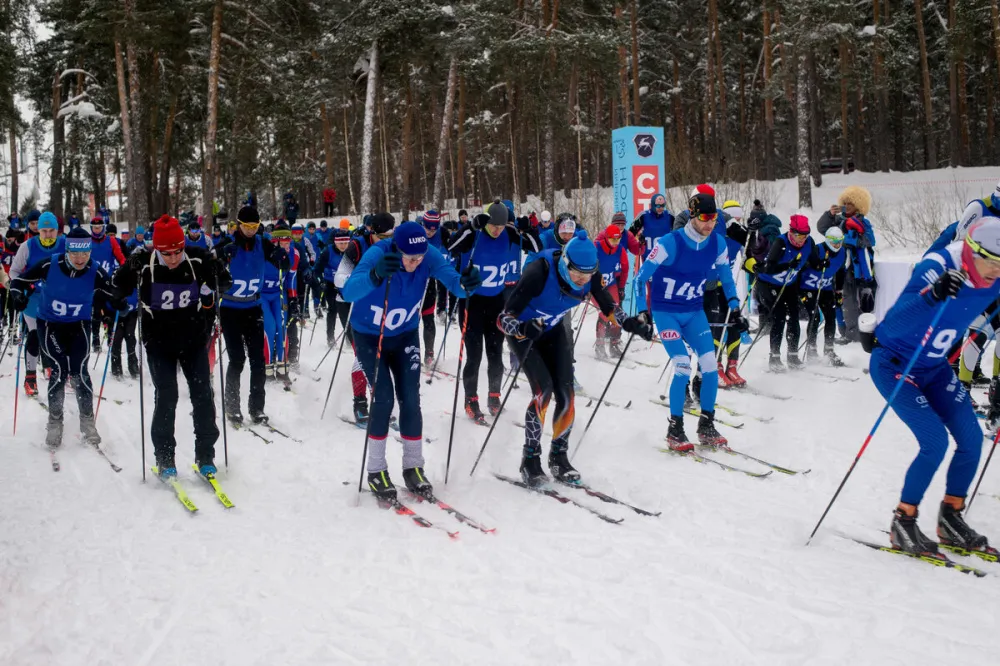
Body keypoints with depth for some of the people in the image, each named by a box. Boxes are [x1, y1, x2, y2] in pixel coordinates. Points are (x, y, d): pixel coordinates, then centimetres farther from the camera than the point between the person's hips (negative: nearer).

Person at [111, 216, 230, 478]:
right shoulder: (142, 263, -16)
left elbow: (224, 280, 5)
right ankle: (164, 459, 7)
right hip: (159, 341, -1)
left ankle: (205, 457, 10)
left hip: (194, 338, 1)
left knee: (202, 395, -1)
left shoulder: (199, 260, -14)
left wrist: (210, 290, -15)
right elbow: (118, 287, 2)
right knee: (166, 397, -6)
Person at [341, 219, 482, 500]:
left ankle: (413, 466, 12)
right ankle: (376, 470, 5)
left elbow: (452, 279, -34)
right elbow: (348, 291, -46)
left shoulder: (428, 255, -23)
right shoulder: (377, 254, -33)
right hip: (369, 336, -3)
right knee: (383, 398, -11)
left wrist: (466, 283, -58)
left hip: (405, 335, 3)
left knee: (410, 399, -2)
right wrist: (376, 275, -66)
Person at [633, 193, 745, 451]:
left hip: (695, 312, 5)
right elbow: (641, 278, -15)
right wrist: (642, 312, -22)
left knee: (710, 366, -6)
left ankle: (706, 427, 12)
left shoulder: (717, 243, -6)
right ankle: (675, 431, -3)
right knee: (683, 367, -17)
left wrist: (735, 309, 8)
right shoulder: (670, 243, -21)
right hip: (666, 312, -5)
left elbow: (726, 278, 12)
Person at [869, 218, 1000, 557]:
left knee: (971, 438, -2)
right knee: (935, 441, -17)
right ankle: (902, 523, -1)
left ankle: (951, 519, 17)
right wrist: (932, 296, -60)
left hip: (935, 368, 7)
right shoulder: (936, 267, -29)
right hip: (894, 364, -7)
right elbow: (897, 321, -41)